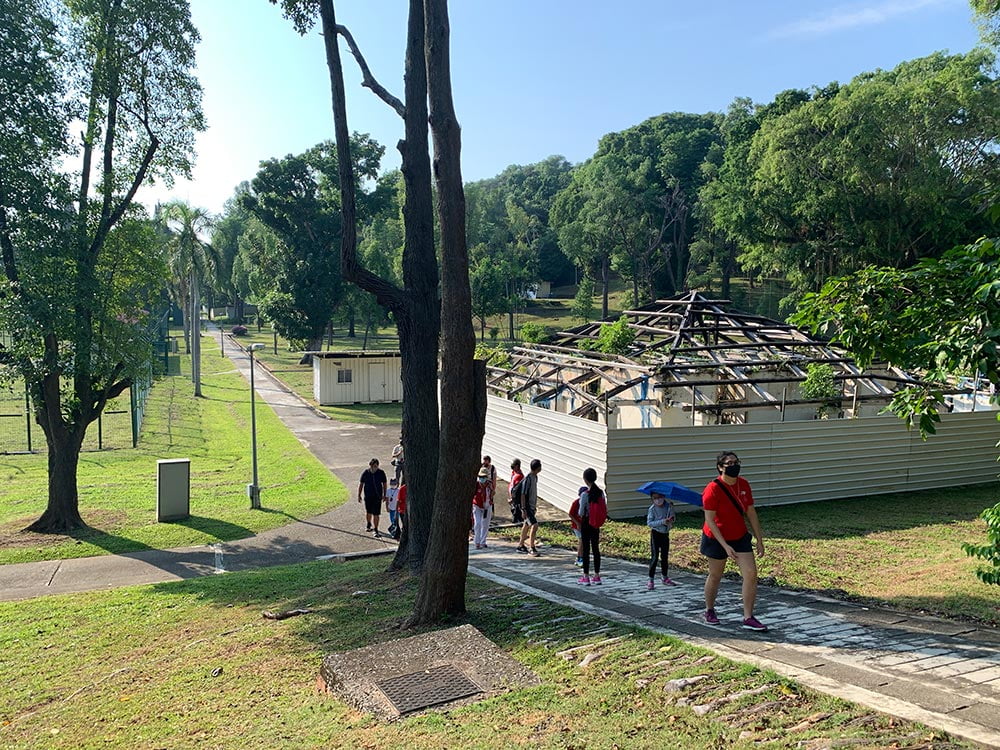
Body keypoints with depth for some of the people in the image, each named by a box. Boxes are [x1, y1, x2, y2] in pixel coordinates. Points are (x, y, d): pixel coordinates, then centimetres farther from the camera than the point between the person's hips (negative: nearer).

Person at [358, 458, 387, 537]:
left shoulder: (381, 473, -8)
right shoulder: (365, 473, -8)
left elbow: (384, 484, 5)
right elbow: (360, 484, 2)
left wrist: (384, 495, 7)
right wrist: (359, 495, 3)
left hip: (377, 497, -2)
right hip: (367, 496, 2)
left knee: (376, 514, -4)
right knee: (368, 512, 17)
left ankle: (375, 529, 7)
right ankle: (369, 525, 43)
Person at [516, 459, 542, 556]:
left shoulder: (535, 477, 7)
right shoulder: (527, 479, -20)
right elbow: (523, 495, -20)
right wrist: (523, 509, -22)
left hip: (532, 506, 9)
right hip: (527, 506, -9)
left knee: (527, 525, 16)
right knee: (534, 525, -15)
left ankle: (521, 545, 27)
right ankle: (532, 548, -10)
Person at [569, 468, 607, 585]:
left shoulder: (585, 494, -19)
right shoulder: (601, 492, -3)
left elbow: (581, 513, -15)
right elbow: (605, 510, 2)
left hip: (586, 524, -5)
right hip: (596, 525, 5)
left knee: (586, 549, 3)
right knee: (596, 549, 12)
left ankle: (586, 577, 8)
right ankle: (597, 576, 16)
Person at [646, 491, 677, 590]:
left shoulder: (668, 506, -3)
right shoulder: (652, 509, -13)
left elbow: (673, 516, 4)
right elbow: (649, 523, -16)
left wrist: (671, 519, -20)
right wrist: (662, 522, -27)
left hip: (665, 534, 4)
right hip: (656, 534, -4)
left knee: (665, 556, 15)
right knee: (654, 557, -6)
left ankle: (665, 578, 28)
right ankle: (650, 580, -2)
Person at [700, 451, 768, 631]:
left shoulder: (744, 484, -4)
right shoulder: (713, 489, -21)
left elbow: (751, 513, 5)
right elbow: (710, 521, -21)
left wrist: (759, 540, 4)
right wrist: (725, 546, -25)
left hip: (740, 537, 5)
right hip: (717, 539, -5)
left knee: (751, 574, -6)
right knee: (715, 576, 11)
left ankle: (748, 618, 3)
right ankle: (709, 611, 34)